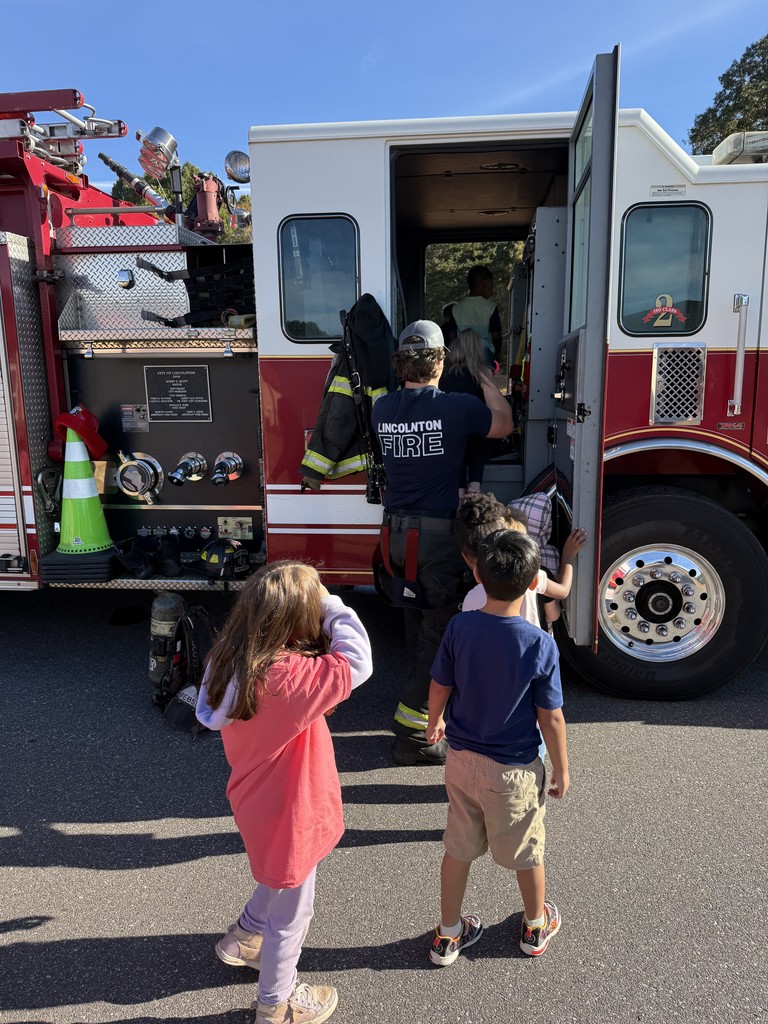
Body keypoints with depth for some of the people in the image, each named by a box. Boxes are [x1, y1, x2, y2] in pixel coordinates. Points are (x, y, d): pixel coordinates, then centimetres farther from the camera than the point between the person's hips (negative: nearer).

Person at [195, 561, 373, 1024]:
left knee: (279, 879, 36)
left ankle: (244, 938, 57)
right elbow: (356, 663, -35)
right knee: (291, 912, 18)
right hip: (287, 813, -8)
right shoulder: (285, 676, -38)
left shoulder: (235, 661, -10)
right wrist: (331, 605, -26)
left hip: (261, 800, 8)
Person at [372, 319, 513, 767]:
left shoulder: (383, 408, 1)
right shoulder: (457, 407, -14)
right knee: (438, 629, 3)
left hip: (396, 531, 6)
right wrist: (487, 378, 18)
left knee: (416, 621, 21)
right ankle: (411, 732, 7)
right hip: (439, 533, -6)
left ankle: (425, 705, 39)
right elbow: (504, 424, 5)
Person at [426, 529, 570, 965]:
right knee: (527, 852, 22)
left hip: (460, 760, 3)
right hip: (513, 770, -2)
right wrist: (561, 768, 1)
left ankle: (448, 935, 38)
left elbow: (440, 687, -3)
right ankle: (536, 926, 46)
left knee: (459, 847, 21)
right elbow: (550, 717, -15)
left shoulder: (459, 627, -16)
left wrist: (434, 723, 17)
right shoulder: (540, 644, -24)